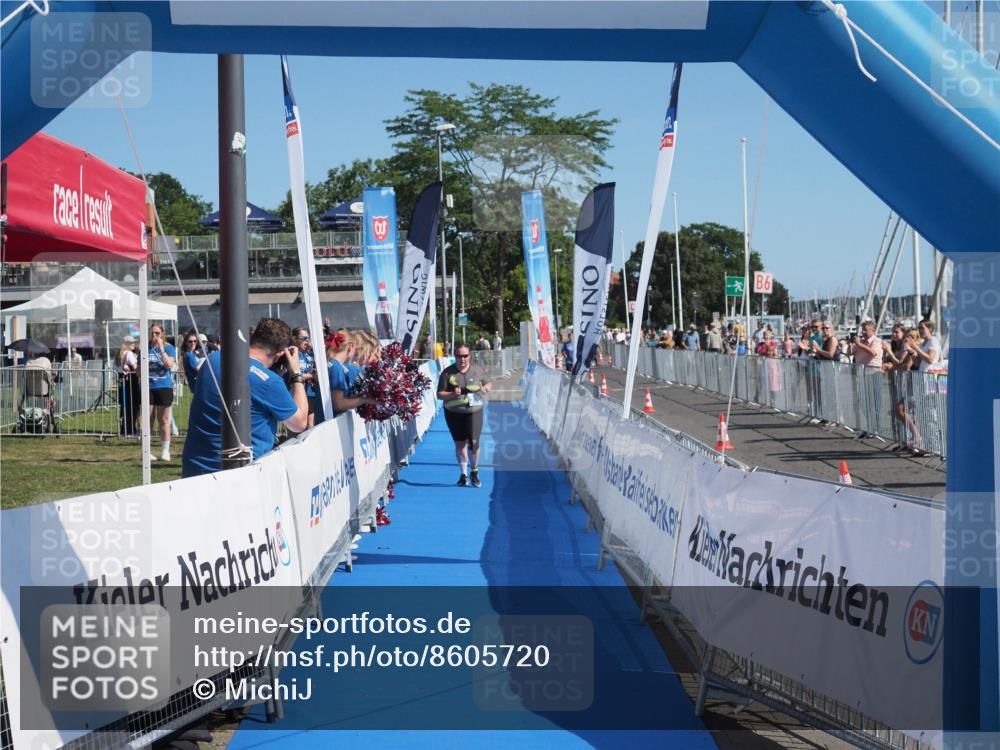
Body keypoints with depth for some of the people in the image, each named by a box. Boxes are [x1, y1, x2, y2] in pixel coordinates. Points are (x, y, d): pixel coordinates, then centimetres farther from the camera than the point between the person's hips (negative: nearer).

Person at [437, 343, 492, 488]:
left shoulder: (477, 370, 2)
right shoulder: (447, 373, -4)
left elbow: (488, 384, 17)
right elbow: (439, 394, -4)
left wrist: (486, 388, -7)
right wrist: (452, 394, -23)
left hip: (474, 412, 0)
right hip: (454, 413, 0)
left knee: (473, 442, -9)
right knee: (460, 443, 7)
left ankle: (474, 472, 12)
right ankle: (464, 474, 20)